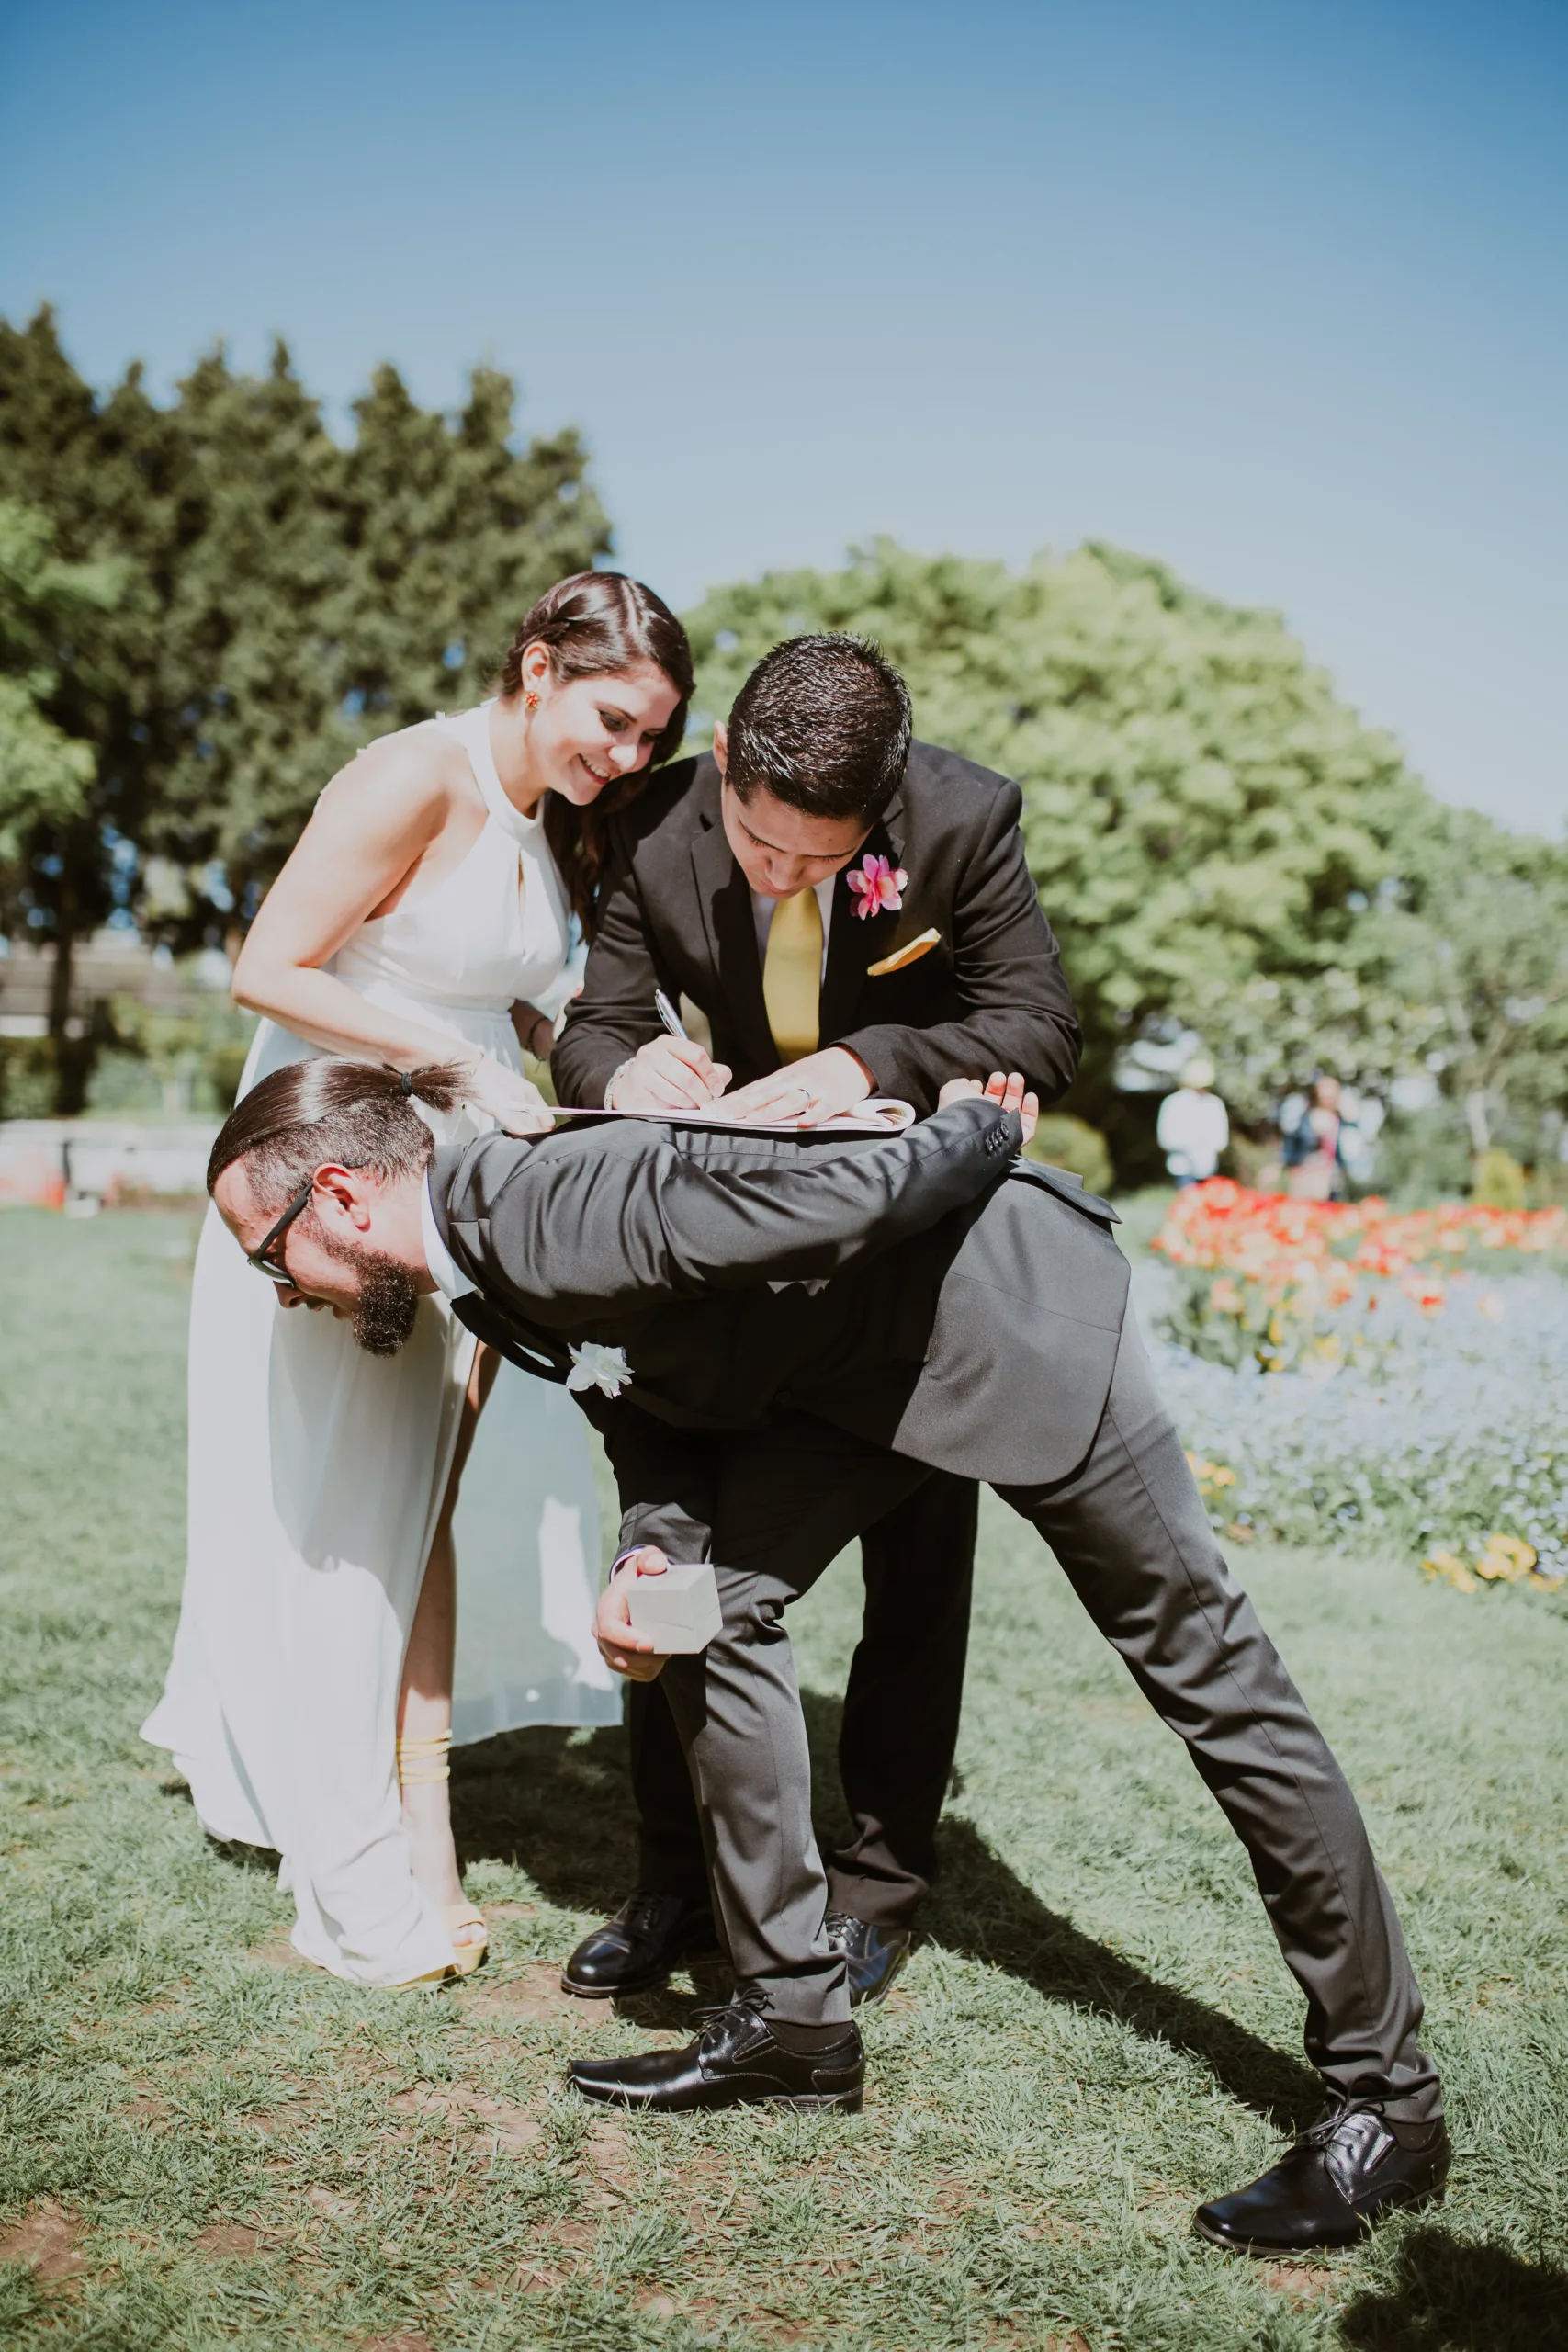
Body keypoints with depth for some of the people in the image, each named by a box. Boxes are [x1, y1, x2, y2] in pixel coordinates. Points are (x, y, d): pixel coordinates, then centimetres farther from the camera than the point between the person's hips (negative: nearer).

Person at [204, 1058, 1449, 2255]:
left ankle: (1388, 2099, 10)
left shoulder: (545, 1211, -28)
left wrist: (980, 1136, -14)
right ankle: (794, 2013, 12)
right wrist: (653, 1547, -11)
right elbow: (660, 1406, 8)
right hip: (859, 1351, 9)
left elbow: (841, 1196, -32)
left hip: (1002, 1284, -9)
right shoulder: (492, 1259, 2)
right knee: (713, 1598, -1)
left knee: (1204, 1662, -1)